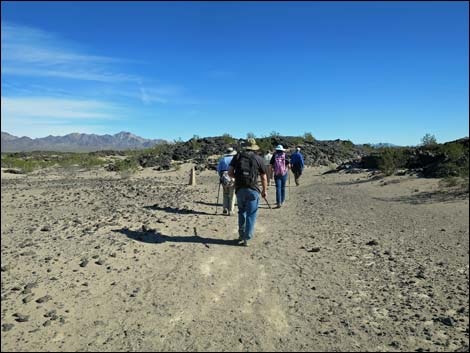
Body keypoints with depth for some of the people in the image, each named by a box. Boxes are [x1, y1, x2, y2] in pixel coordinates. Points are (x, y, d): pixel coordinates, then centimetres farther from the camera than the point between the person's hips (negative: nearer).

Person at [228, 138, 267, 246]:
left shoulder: (237, 156, 6)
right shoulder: (258, 159, 2)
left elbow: (230, 172, 0)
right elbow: (263, 178, 6)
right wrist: (264, 191, 19)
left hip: (239, 189, 2)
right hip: (253, 190, -2)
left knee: (242, 212, 21)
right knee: (251, 215, 6)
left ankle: (241, 235, 24)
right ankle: (246, 239, 6)